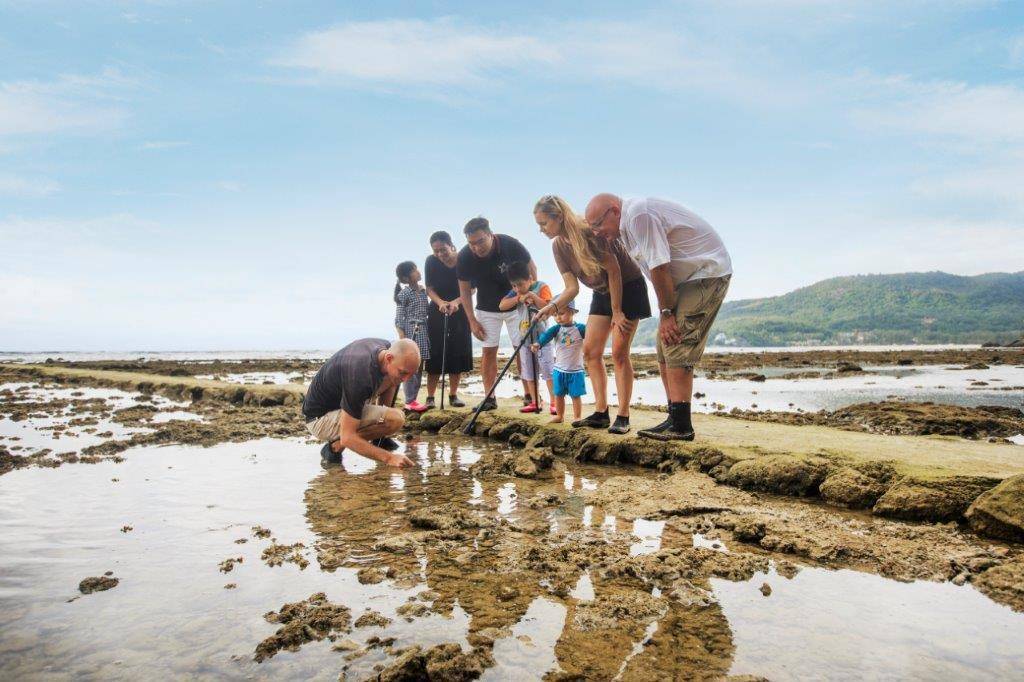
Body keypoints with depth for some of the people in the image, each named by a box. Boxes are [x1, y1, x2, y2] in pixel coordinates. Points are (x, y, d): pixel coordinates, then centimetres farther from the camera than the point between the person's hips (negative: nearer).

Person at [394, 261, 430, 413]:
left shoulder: (423, 291, 10)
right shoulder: (403, 294, -7)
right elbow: (399, 319, -8)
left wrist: (428, 334, 13)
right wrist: (402, 339, -15)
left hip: (423, 331, 7)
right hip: (410, 331, -7)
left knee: (419, 367, 9)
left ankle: (413, 399, 17)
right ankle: (409, 401, 2)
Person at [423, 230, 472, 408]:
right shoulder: (431, 262, -8)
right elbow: (429, 288, -5)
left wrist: (456, 302, -25)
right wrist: (440, 302, -25)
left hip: (459, 311, 1)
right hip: (437, 311, 0)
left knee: (458, 353, 0)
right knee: (435, 354, -5)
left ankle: (453, 395, 11)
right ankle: (430, 397, -1)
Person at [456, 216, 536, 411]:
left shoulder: (510, 245, -26)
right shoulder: (464, 257, -20)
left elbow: (532, 269, -9)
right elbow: (465, 290, -6)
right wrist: (472, 320, -9)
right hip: (486, 309, 2)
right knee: (489, 351, -1)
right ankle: (489, 397, 4)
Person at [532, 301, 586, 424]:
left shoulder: (580, 328, -7)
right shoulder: (556, 329, -3)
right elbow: (547, 335, -20)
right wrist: (538, 343, -40)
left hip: (576, 370, -3)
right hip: (559, 369, 3)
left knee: (576, 395, 4)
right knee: (558, 394, 13)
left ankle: (577, 417, 15)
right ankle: (559, 416, 27)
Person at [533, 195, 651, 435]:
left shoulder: (590, 230, -26)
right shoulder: (558, 245, -3)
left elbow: (613, 270, -22)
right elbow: (572, 287, -6)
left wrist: (617, 311, -18)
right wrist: (553, 306, -25)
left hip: (628, 287, -8)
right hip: (602, 292, 8)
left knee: (619, 352, -12)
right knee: (590, 351, 1)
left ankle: (623, 417, -5)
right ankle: (601, 413, 6)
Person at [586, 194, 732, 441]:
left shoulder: (638, 214, -21)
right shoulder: (625, 226, 10)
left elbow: (658, 267, -23)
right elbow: (656, 269, 8)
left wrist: (666, 313, -16)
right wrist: (666, 312, 0)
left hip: (708, 271, -10)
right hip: (688, 277, 10)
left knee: (677, 345, -16)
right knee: (665, 350, 8)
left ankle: (680, 425, -14)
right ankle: (676, 420, 13)